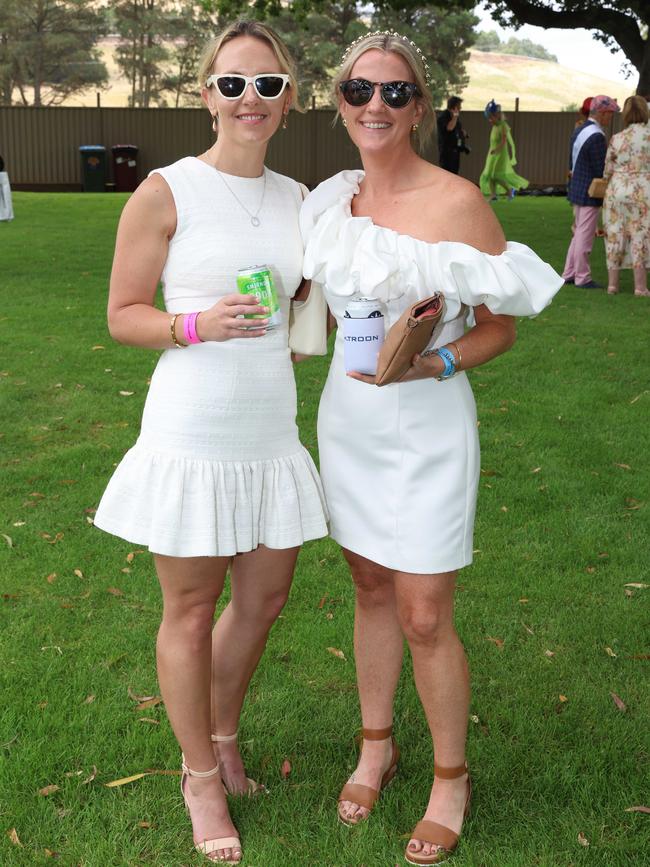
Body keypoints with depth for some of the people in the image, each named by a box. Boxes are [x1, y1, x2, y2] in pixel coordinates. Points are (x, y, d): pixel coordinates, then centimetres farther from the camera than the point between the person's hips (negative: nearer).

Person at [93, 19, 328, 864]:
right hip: (190, 436, -5)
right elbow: (122, 315, -7)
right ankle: (202, 778, 28)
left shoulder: (297, 199, 7)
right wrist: (200, 325, -22)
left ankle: (222, 732, 43)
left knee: (264, 600, 17)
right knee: (191, 611, 8)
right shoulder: (166, 193, -9)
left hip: (271, 434, 6)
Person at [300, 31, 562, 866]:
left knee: (424, 617, 1)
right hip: (348, 417, 6)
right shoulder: (330, 200, 3)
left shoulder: (457, 201, -14)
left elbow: (499, 327, -9)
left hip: (427, 430, -5)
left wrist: (430, 364, -23)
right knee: (370, 588, 17)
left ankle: (450, 779, 23)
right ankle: (376, 747, 36)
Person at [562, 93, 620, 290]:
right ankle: (582, 278, 6)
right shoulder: (597, 136, -20)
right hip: (590, 193, -9)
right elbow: (601, 170, -18)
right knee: (585, 236, -1)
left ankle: (569, 274, 22)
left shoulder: (579, 130, 9)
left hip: (576, 189, 9)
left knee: (579, 233, 17)